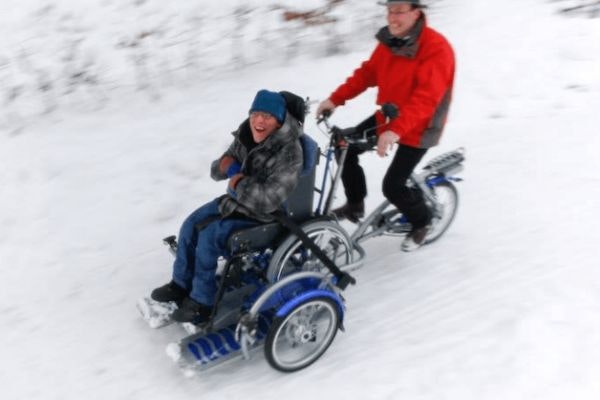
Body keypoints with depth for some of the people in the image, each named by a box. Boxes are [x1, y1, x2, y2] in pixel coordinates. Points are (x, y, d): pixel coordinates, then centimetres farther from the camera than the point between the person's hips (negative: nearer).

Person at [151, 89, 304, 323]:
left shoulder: (288, 152, -28)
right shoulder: (246, 134, -5)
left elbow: (269, 199, -35)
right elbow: (216, 172, 6)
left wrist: (239, 183, -22)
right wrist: (225, 166, -17)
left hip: (263, 216, -8)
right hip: (236, 200, 8)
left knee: (209, 237, -19)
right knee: (191, 225, 2)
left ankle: (202, 303, -2)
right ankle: (181, 284, 20)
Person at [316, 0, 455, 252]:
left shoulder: (436, 49, -26)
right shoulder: (389, 41, -2)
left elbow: (426, 98, -36)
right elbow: (367, 73, 0)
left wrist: (395, 130, -47)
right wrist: (335, 99, -12)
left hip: (418, 128, -7)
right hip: (386, 117, 7)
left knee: (393, 185, -9)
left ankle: (421, 221, 22)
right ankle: (355, 206, 20)